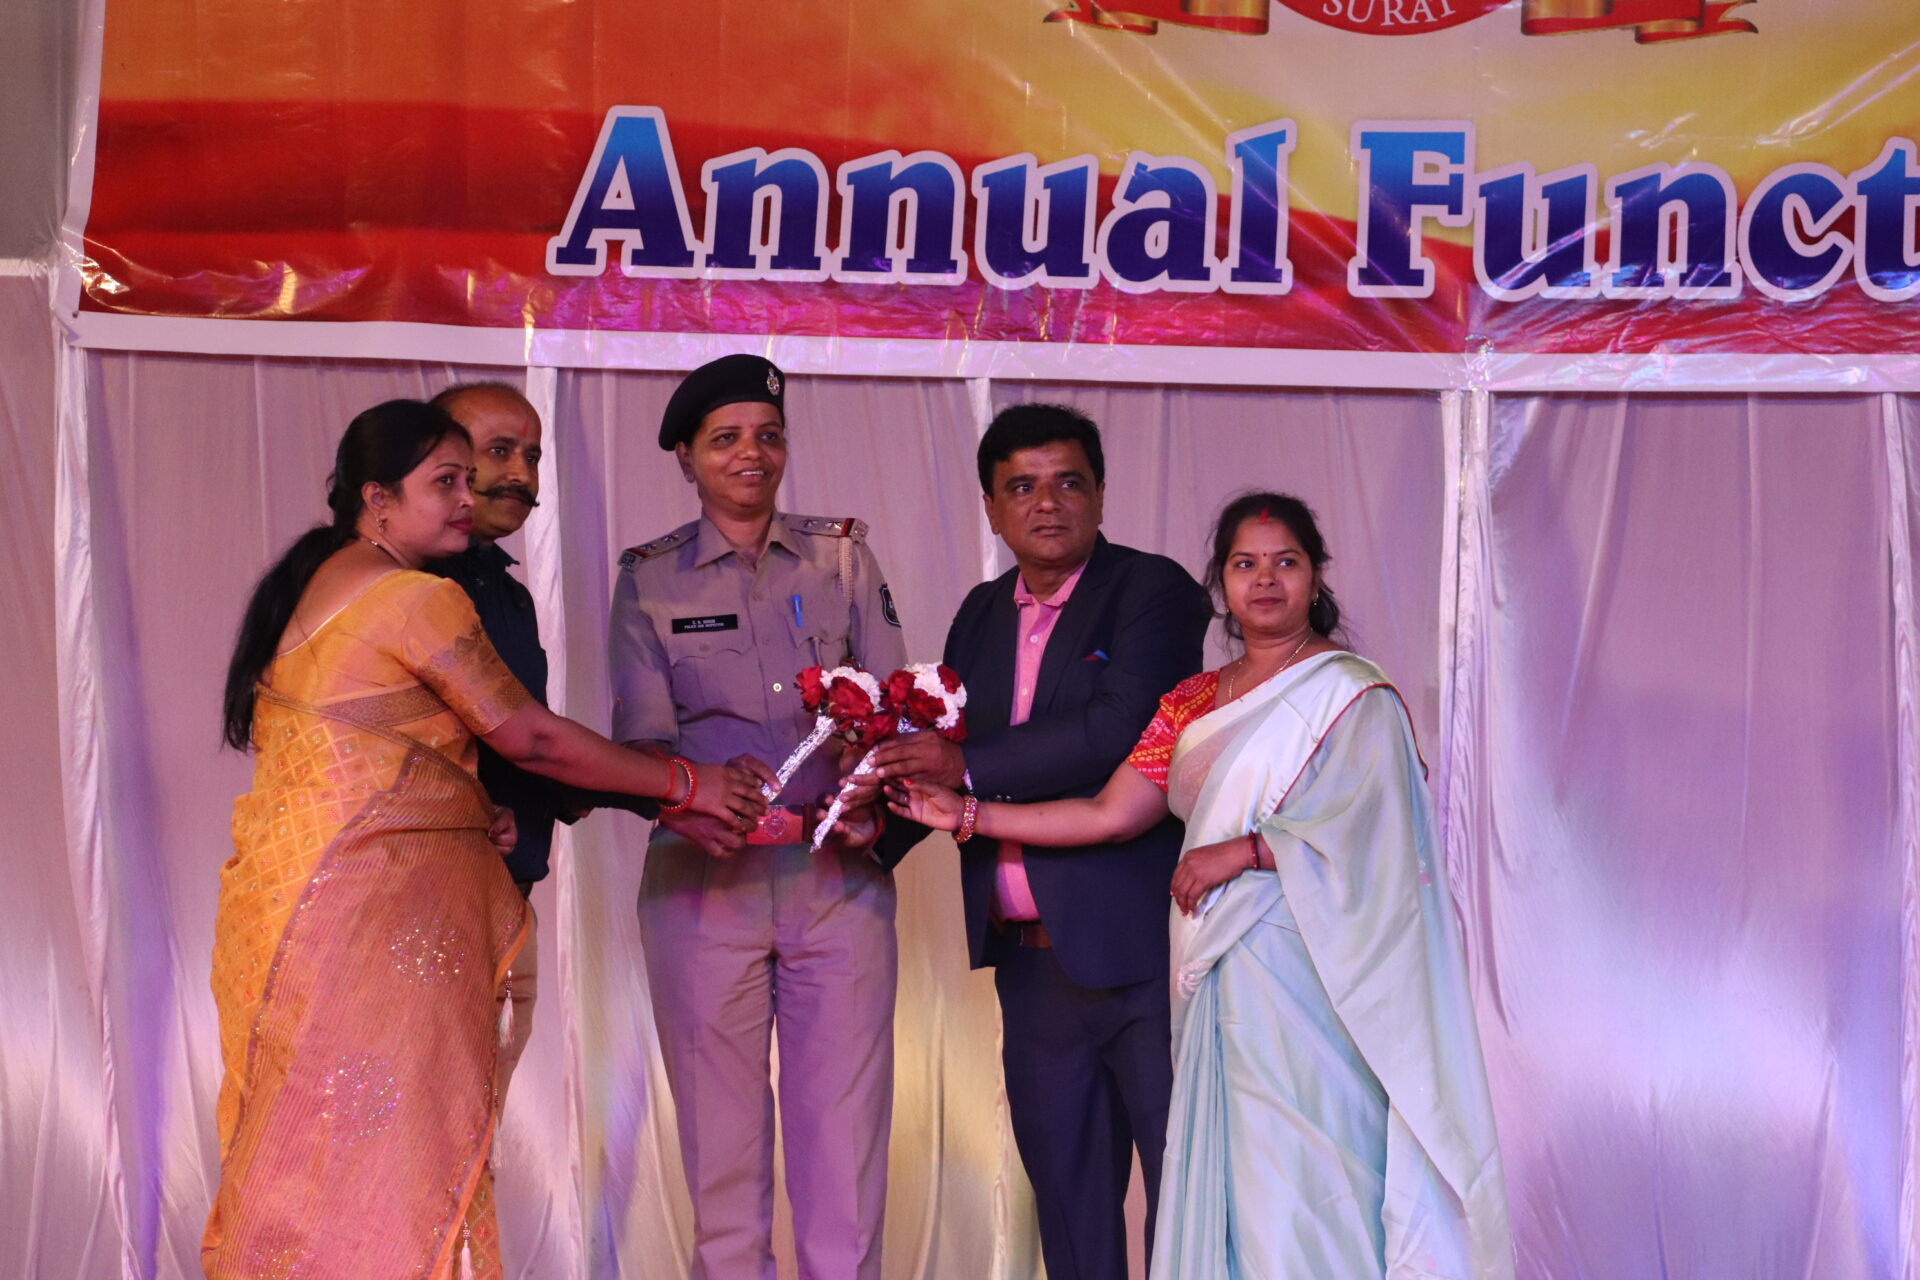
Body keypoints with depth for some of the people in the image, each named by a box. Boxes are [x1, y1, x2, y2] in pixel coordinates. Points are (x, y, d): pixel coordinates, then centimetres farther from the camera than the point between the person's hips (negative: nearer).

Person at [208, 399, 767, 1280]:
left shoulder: (311, 581, 13)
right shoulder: (417, 597, -14)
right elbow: (530, 739, -13)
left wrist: (459, 819, 9)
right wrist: (685, 784, -6)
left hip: (299, 891, 9)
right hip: (377, 904, -9)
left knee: (310, 1141, 12)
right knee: (384, 1138, -3)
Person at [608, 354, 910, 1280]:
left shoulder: (842, 556, 10)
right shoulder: (648, 579, 7)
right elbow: (640, 734, -1)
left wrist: (870, 797, -16)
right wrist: (685, 802, -22)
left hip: (839, 869, 1)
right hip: (705, 874, -1)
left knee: (845, 1115, 0)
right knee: (719, 1119, 4)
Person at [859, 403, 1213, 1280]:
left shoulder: (1155, 591, -6)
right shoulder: (982, 615, 15)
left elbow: (1122, 728, -22)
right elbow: (947, 752, 13)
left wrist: (968, 766, -21)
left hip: (1142, 949, -6)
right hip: (1031, 957, 7)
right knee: (1064, 1191, 14)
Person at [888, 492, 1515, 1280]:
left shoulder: (1352, 695, -1)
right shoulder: (1192, 704, 14)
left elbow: (1368, 821, -13)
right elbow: (1109, 814, 10)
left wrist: (1241, 851, -14)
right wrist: (964, 814, 7)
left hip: (1307, 969, -5)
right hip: (1222, 971, 5)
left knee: (1306, 1162, -5)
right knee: (1227, 1162, 6)